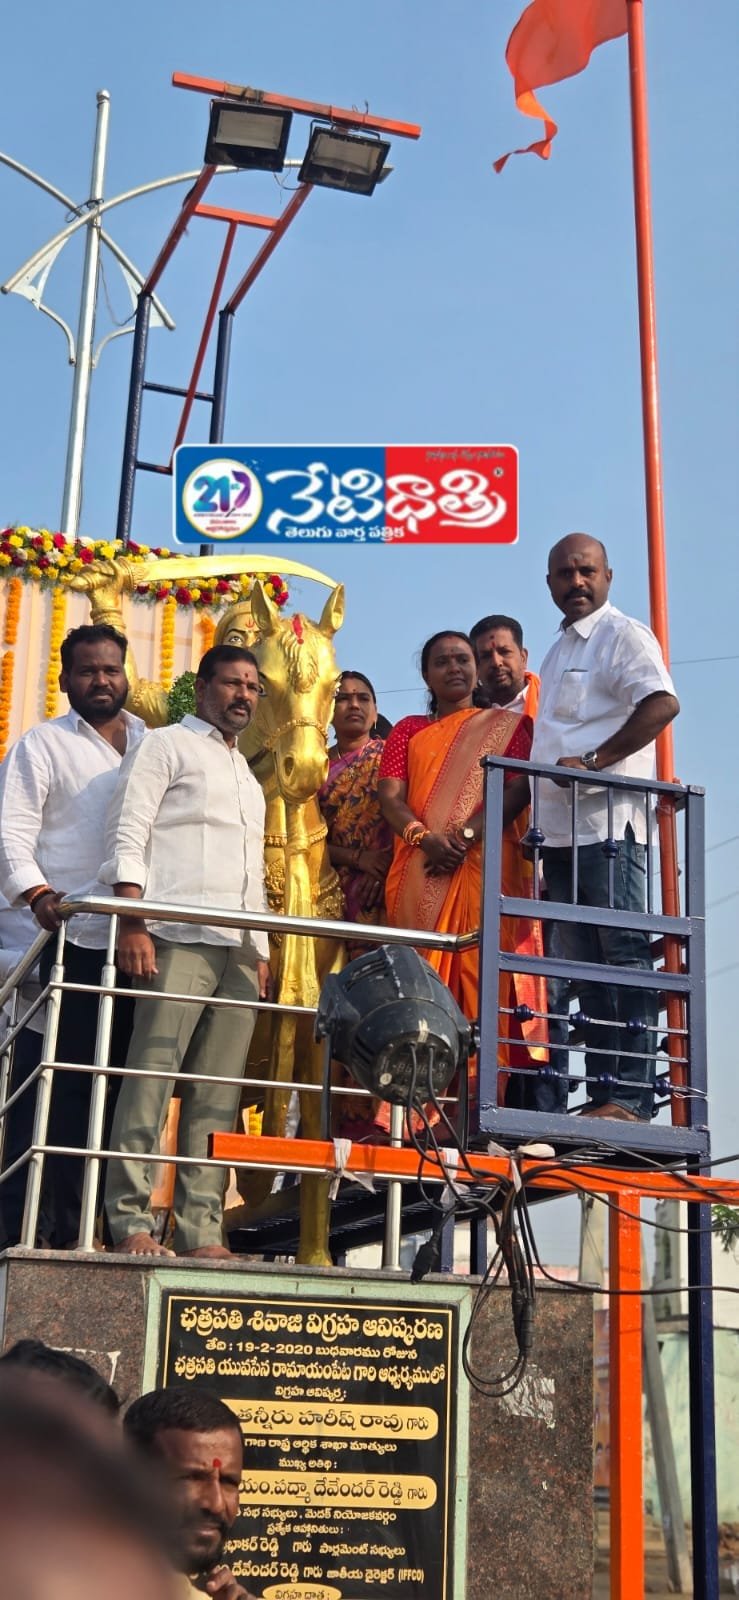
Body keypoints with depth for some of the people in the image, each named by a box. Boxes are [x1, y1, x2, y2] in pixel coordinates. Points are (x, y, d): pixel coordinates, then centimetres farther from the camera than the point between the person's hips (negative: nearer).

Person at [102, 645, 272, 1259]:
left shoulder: (249, 778, 30)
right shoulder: (166, 747, 9)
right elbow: (128, 837, -3)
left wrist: (261, 950, 17)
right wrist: (133, 924, -15)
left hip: (238, 950, 6)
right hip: (178, 938, -6)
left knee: (219, 1093, 0)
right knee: (152, 1077, -12)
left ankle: (201, 1230, 0)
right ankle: (131, 1220, -11)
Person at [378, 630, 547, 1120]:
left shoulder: (508, 725, 16)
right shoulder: (409, 730, 22)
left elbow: (519, 788, 0)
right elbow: (391, 795, 8)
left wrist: (467, 833, -15)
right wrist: (423, 836, -13)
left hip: (487, 864, -2)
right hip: (421, 871, 2)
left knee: (483, 976, -12)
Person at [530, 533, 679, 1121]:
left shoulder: (623, 635, -2)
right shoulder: (560, 652, 24)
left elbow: (662, 703, -19)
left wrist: (594, 761, -22)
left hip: (608, 822, -9)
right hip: (562, 829, 9)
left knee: (625, 956, -10)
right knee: (587, 966, 7)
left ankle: (631, 1095, -11)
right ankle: (602, 1094, 9)